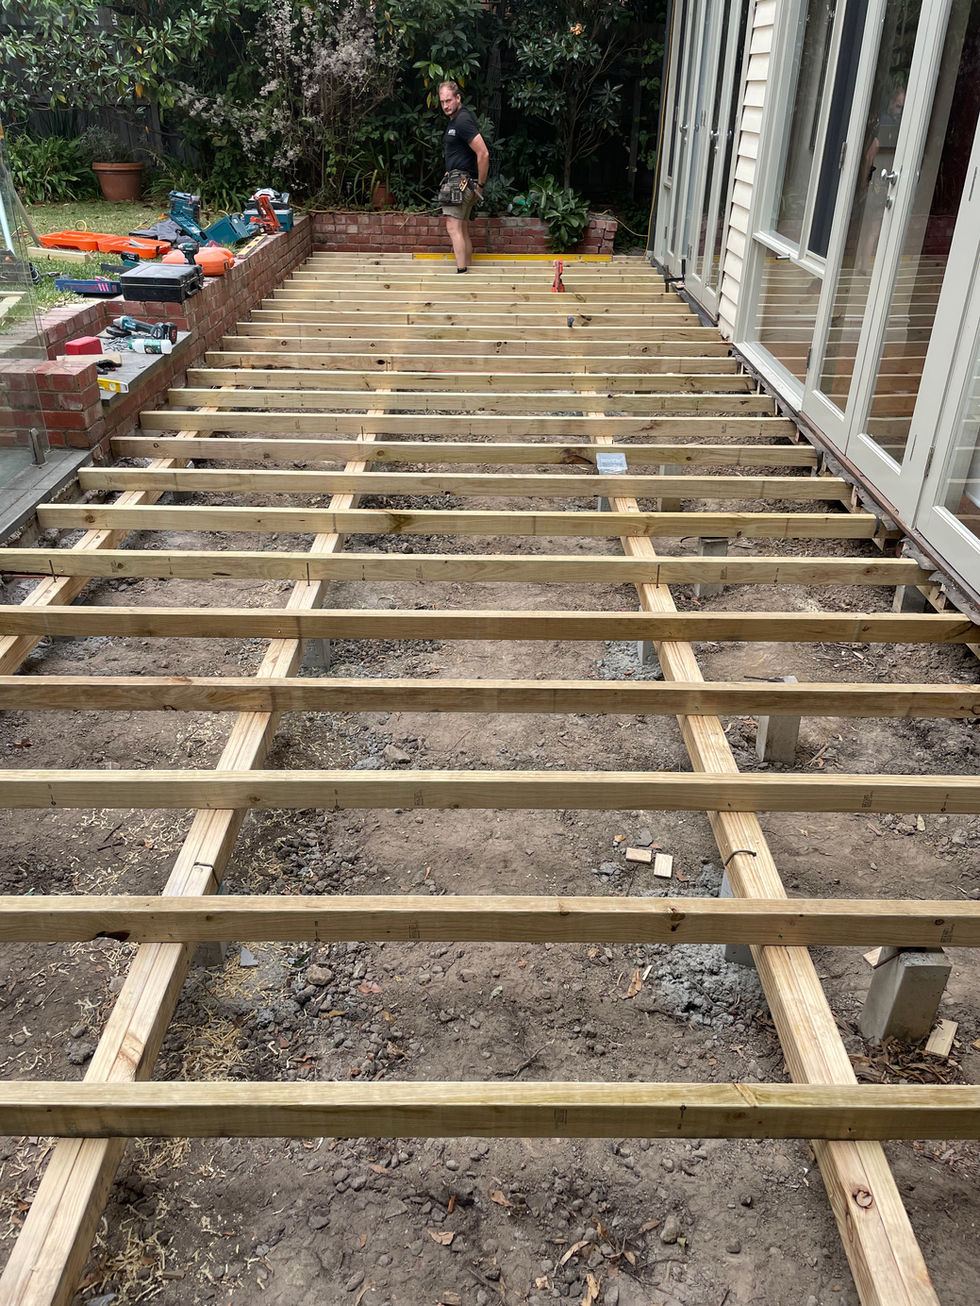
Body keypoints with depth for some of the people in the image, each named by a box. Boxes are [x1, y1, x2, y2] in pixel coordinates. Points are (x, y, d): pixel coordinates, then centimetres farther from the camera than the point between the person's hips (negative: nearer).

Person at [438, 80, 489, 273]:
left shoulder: (463, 121, -14)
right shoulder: (455, 120, 18)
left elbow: (483, 154, -22)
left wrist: (480, 185, -17)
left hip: (460, 181, -11)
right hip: (461, 181, 11)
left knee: (453, 227, -17)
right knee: (463, 230, 11)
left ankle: (461, 271, -23)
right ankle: (467, 268, 14)